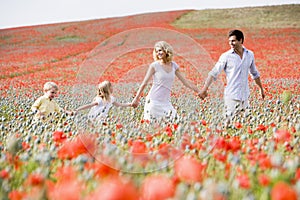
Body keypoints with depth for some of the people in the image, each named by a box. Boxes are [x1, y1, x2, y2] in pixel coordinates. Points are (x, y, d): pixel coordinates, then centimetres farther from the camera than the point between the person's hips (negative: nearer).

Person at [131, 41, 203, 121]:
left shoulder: (173, 65, 7)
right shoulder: (154, 66, -5)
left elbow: (185, 81, 11)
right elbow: (144, 83, -3)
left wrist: (199, 92, 9)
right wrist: (136, 99, -5)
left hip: (166, 102, 4)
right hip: (154, 101, -4)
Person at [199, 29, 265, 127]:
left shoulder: (250, 55, 6)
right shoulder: (226, 56, -7)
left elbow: (254, 73, 20)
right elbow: (214, 73, -10)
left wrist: (261, 88, 26)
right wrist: (205, 88, -21)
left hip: (245, 95, 4)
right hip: (231, 96, -4)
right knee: (229, 123, -6)